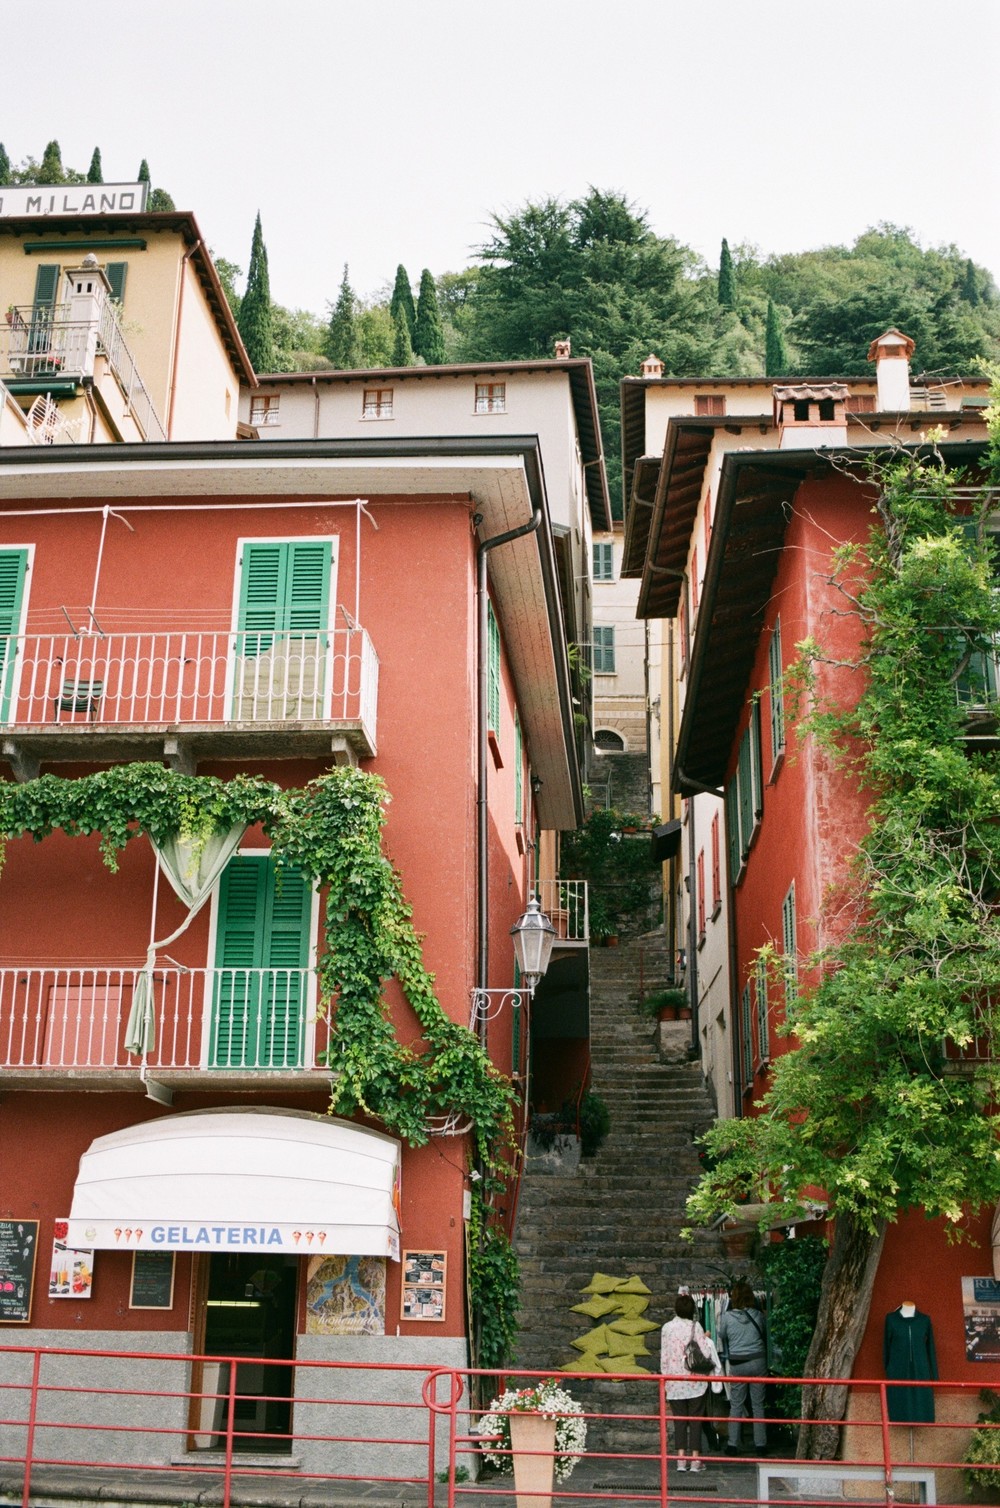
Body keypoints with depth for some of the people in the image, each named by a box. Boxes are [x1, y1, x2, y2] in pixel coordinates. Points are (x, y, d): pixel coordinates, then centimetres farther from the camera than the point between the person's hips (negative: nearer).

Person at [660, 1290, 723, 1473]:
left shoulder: (667, 1328, 0)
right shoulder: (695, 1327, -7)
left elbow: (663, 1355, 4)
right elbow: (705, 1352, -10)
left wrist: (665, 1376, 13)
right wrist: (706, 1339, 9)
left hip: (675, 1381, 2)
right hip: (695, 1381, -2)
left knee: (679, 1420, 7)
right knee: (696, 1420, 5)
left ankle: (681, 1458, 2)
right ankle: (695, 1459, 4)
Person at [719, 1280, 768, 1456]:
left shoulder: (727, 1317, -7)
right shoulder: (758, 1315, -3)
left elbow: (722, 1338, 8)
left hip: (737, 1364, -1)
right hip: (758, 1361, 1)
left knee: (736, 1405, 7)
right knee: (758, 1405, 7)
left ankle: (733, 1445, 8)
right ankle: (760, 1445, 10)